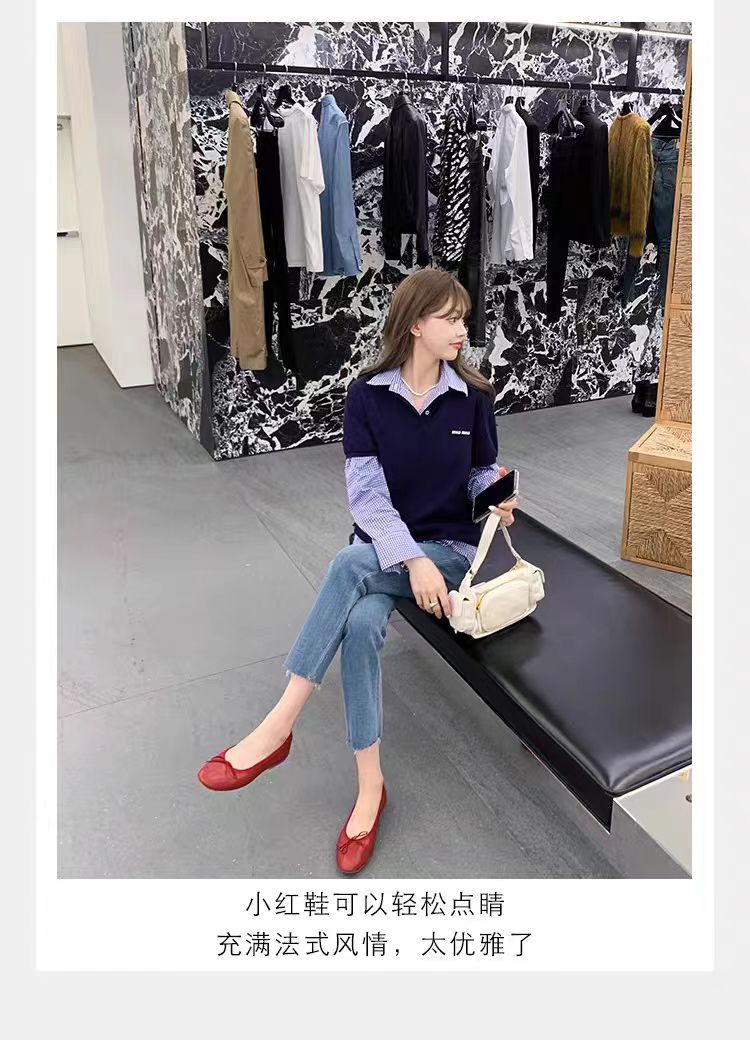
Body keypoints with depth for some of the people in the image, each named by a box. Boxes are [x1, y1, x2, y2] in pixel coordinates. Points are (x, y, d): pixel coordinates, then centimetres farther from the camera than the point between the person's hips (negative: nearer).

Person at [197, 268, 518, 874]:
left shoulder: (472, 397, -1)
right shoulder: (367, 395, -5)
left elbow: (483, 474, 13)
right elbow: (367, 495, -11)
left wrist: (496, 499, -11)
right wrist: (412, 560, -24)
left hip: (451, 546, -1)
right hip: (384, 547, 1)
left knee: (351, 565, -33)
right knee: (363, 625, -32)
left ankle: (277, 730, -25)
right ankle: (370, 788, -16)